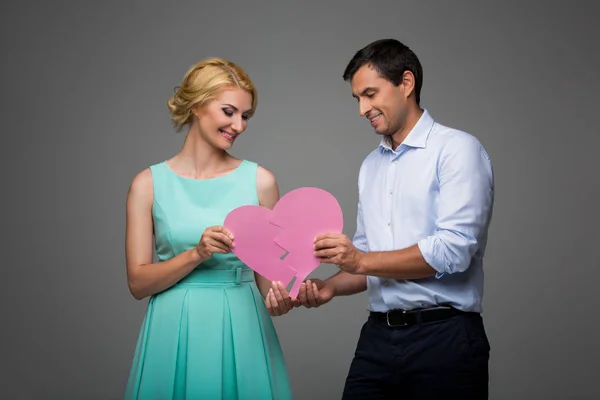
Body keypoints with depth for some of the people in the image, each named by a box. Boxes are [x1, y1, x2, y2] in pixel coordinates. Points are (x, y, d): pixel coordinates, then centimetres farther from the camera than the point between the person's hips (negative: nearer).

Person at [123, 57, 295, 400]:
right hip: (175, 334, 0)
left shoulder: (260, 181, 0)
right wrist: (196, 254, -17)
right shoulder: (148, 184, -1)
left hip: (242, 330, 1)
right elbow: (138, 282, -3)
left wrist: (275, 299, -13)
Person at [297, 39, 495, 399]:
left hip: (445, 338, -5)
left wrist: (363, 260, -14)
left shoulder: (458, 149, -6)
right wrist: (332, 286, -2)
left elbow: (453, 250, -17)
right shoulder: (371, 165, 16)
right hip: (378, 337, 6)